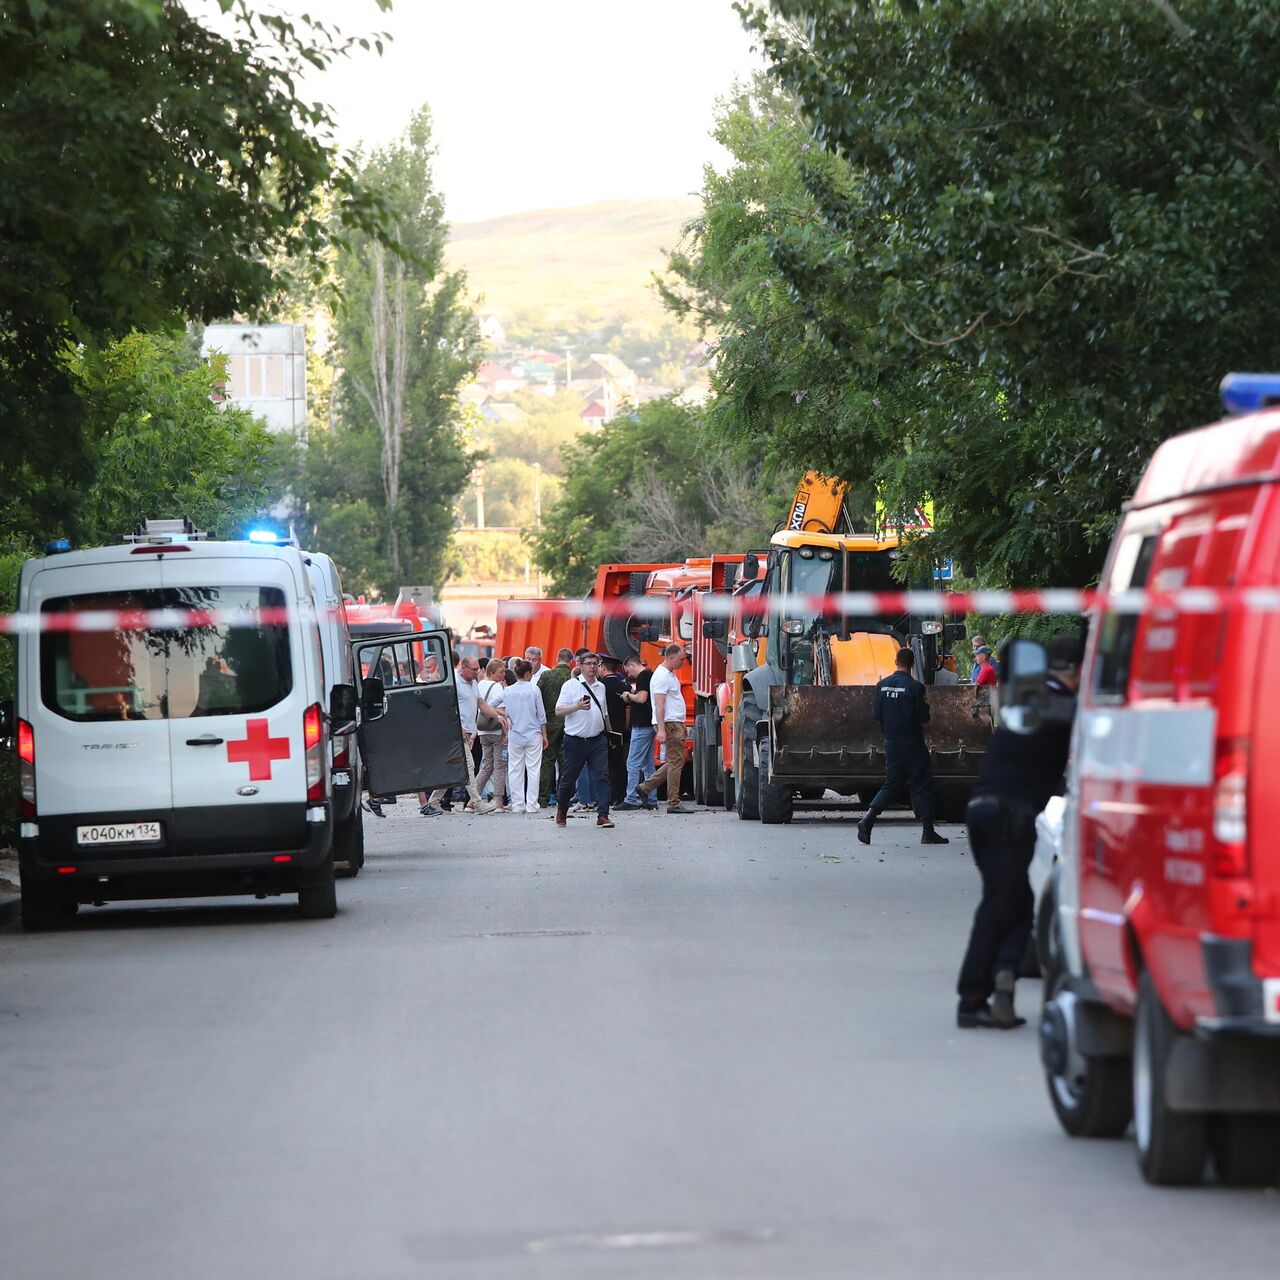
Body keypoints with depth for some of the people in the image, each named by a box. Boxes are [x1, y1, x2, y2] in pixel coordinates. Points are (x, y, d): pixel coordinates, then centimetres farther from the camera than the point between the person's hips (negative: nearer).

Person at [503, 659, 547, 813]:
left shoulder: (508, 691, 0)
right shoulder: (534, 690, -7)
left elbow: (505, 715, 5)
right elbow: (541, 715, -2)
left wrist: (506, 734, 17)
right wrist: (544, 735, 8)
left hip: (514, 736, 2)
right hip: (533, 735, -2)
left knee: (515, 771, 7)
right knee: (533, 770, 3)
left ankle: (517, 805, 7)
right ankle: (531, 805, 0)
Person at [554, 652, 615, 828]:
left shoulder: (600, 687, 14)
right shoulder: (571, 685, -3)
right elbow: (558, 710, -9)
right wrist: (577, 706, -22)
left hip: (597, 740, 4)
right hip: (575, 740, -4)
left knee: (602, 776, -9)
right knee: (568, 778, 6)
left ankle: (603, 815, -13)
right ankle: (561, 812, 26)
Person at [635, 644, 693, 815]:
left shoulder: (670, 675, 17)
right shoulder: (662, 676, -14)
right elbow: (659, 704, -21)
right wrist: (661, 729, -27)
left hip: (676, 724, 10)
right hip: (669, 724, -10)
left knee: (675, 762, 13)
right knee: (676, 762, -8)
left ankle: (645, 787, 15)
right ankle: (673, 803, -7)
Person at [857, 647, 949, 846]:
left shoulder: (882, 686, 2)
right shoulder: (915, 687, -15)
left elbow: (878, 718, 6)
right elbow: (924, 719, -12)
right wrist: (925, 705, 8)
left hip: (891, 744, 5)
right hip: (913, 744, -5)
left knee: (891, 784, 13)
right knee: (923, 785, 5)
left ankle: (868, 818, -8)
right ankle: (928, 832, 6)